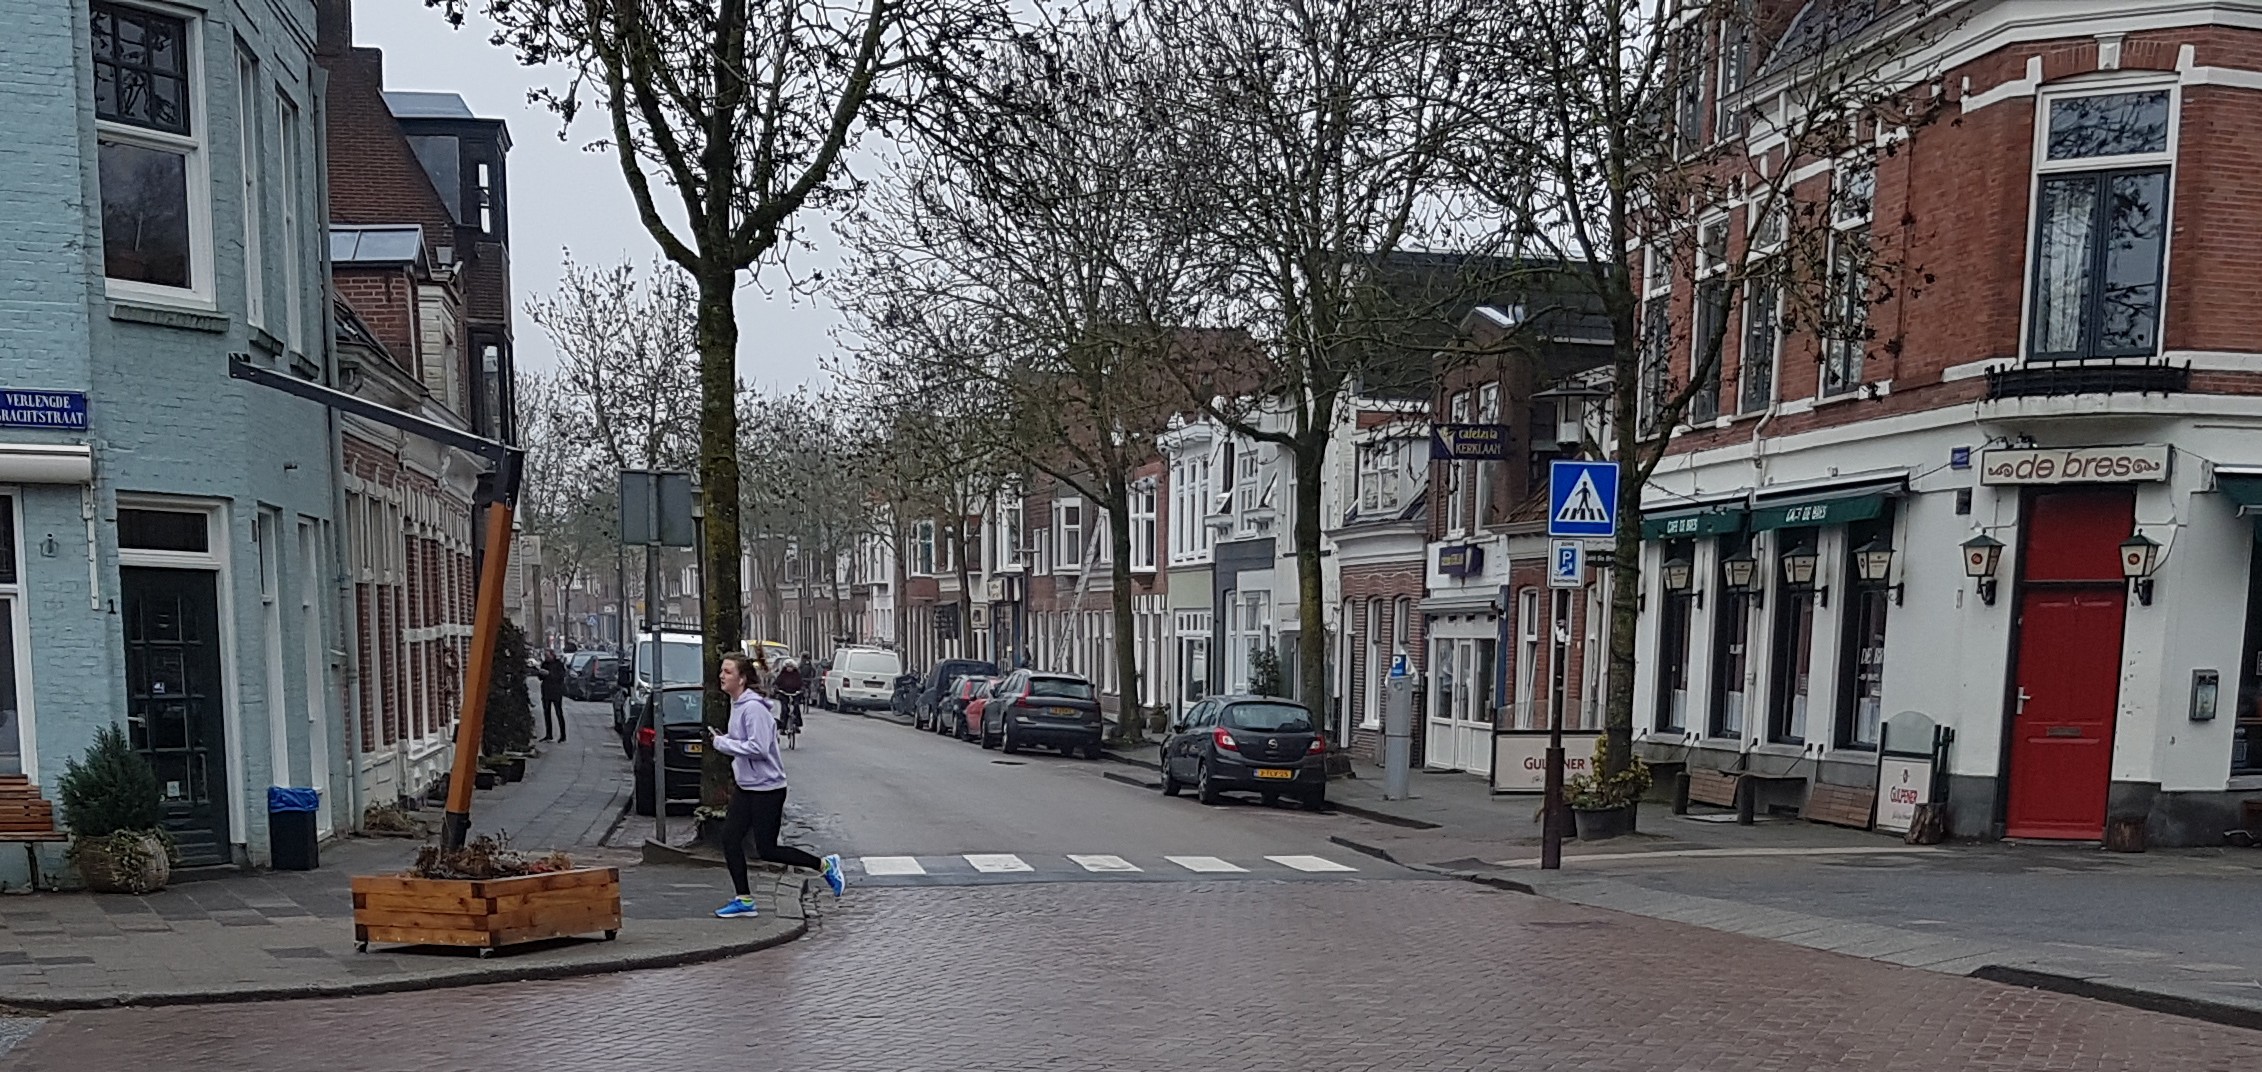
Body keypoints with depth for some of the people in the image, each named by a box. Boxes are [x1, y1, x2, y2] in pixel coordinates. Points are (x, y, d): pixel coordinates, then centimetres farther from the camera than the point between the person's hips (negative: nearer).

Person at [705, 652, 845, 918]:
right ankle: (744, 900, 14)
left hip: (767, 788, -9)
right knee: (730, 838, 5)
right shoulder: (737, 704, 8)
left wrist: (721, 742, -22)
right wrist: (721, 739, 3)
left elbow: (758, 748, -27)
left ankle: (824, 865, 14)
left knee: (766, 849, -1)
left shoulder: (754, 707, -22)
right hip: (746, 786, 9)